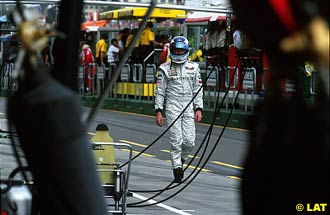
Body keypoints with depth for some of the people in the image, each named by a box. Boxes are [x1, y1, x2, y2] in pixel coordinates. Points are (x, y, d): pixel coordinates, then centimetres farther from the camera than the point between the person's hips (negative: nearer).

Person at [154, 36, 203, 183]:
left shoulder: (193, 68, 9)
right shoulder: (165, 69, 2)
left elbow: (198, 90, 12)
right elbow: (160, 92, 3)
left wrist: (198, 109, 4)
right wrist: (158, 111, -3)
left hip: (189, 108, 2)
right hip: (173, 107, -2)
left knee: (189, 141, -5)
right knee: (176, 140, -7)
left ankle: (181, 159, 23)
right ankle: (177, 170, 0)